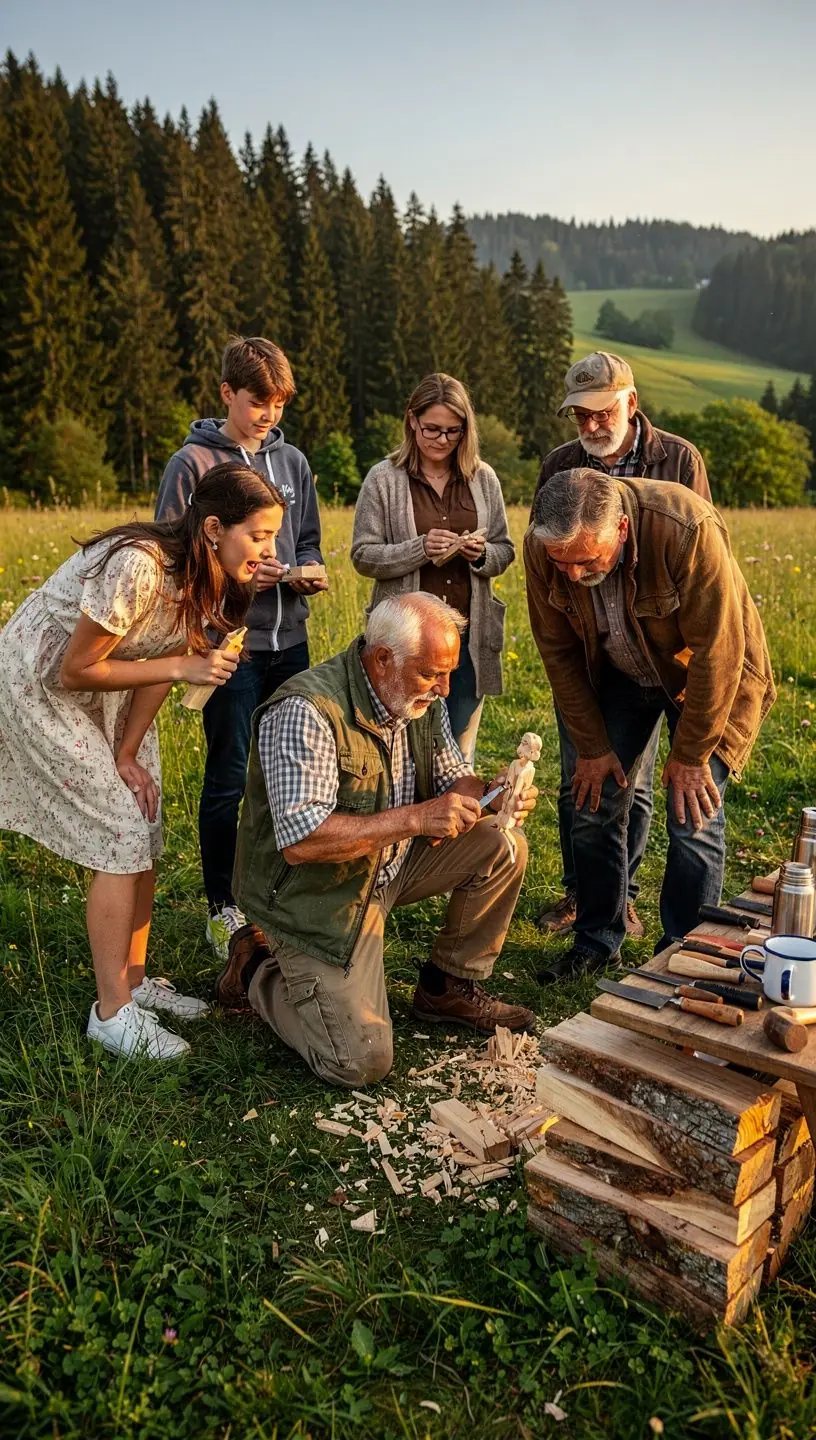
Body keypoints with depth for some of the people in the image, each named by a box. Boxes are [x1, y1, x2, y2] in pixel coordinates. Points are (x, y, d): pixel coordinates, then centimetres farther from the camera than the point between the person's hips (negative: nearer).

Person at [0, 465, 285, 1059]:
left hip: (107, 692, 8)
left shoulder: (211, 581, -8)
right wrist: (183, 667, -26)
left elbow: (160, 662, -2)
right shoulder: (139, 567, -34)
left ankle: (132, 980, 22)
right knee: (123, 838, -10)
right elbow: (76, 671, -26)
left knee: (145, 833, 6)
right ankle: (112, 1012, 2)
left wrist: (128, 755, -5)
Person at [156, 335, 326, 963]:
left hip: (290, 640, 6)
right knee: (230, 779, 0)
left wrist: (307, 574, -3)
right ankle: (224, 908, 15)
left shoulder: (292, 462, 12)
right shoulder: (193, 463, -4)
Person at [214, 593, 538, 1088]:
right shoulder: (306, 712, -29)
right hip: (314, 893, -7)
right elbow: (301, 841, -34)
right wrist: (415, 819, -34)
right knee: (361, 1061, -13)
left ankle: (449, 987, 12)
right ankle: (259, 969, 13)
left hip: (391, 863, 8)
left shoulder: (422, 697, -3)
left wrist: (491, 796, -17)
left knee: (503, 849, -7)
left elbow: (452, 778, 6)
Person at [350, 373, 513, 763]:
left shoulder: (483, 478, 6)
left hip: (469, 634, 3)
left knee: (460, 754, 13)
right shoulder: (384, 479, -2)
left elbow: (505, 551, 12)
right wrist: (419, 550, -19)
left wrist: (482, 555, -11)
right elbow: (363, 556, -5)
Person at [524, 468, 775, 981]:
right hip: (621, 672, 4)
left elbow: (716, 654, -27)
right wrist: (592, 747, -7)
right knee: (593, 802, 2)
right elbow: (559, 652, -9)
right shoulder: (542, 546, -23)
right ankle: (597, 941, 22)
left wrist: (689, 755, -19)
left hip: (712, 673, -4)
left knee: (693, 818, -9)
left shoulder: (689, 529, -37)